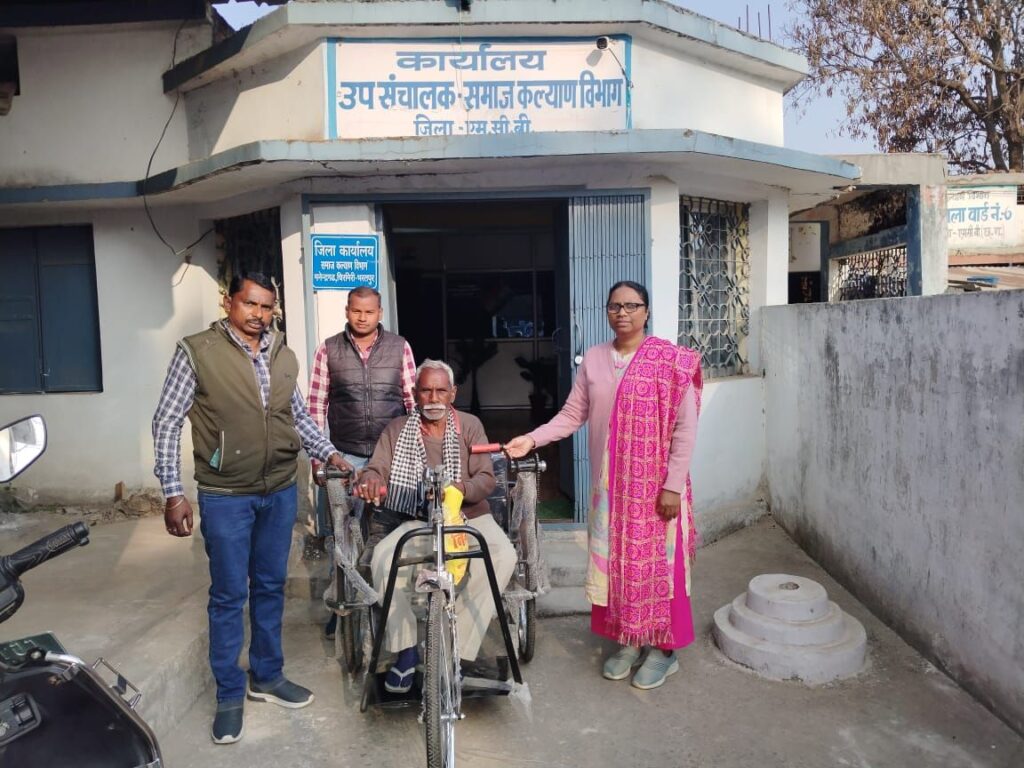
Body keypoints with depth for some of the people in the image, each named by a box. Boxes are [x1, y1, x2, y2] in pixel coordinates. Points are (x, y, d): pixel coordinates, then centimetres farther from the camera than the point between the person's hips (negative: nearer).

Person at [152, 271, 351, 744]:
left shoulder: (284, 356, 5)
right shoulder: (197, 352, -9)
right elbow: (167, 423, -7)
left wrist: (329, 453, 5)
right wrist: (173, 493, -11)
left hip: (280, 492, 4)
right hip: (225, 496, -4)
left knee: (270, 586, 15)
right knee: (229, 595, 6)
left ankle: (267, 676, 33)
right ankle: (230, 694, 24)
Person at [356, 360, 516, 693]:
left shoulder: (469, 425, 5)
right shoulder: (397, 430, 9)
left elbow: (486, 478, -4)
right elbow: (376, 468, -4)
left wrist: (463, 488, -28)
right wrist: (369, 480, -30)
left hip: (469, 516, 0)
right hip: (418, 521, 1)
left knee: (503, 555, -31)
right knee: (383, 556, -30)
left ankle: (455, 647, -21)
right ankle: (407, 647, -14)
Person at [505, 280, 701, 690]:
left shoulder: (670, 360, -9)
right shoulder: (593, 359, 5)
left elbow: (685, 428, -10)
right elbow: (572, 414, 5)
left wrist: (673, 485, -14)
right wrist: (532, 439, -8)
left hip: (655, 485, -4)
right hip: (609, 484, 4)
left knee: (657, 562, 4)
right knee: (615, 561, 12)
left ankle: (664, 649, 22)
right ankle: (627, 641, 29)